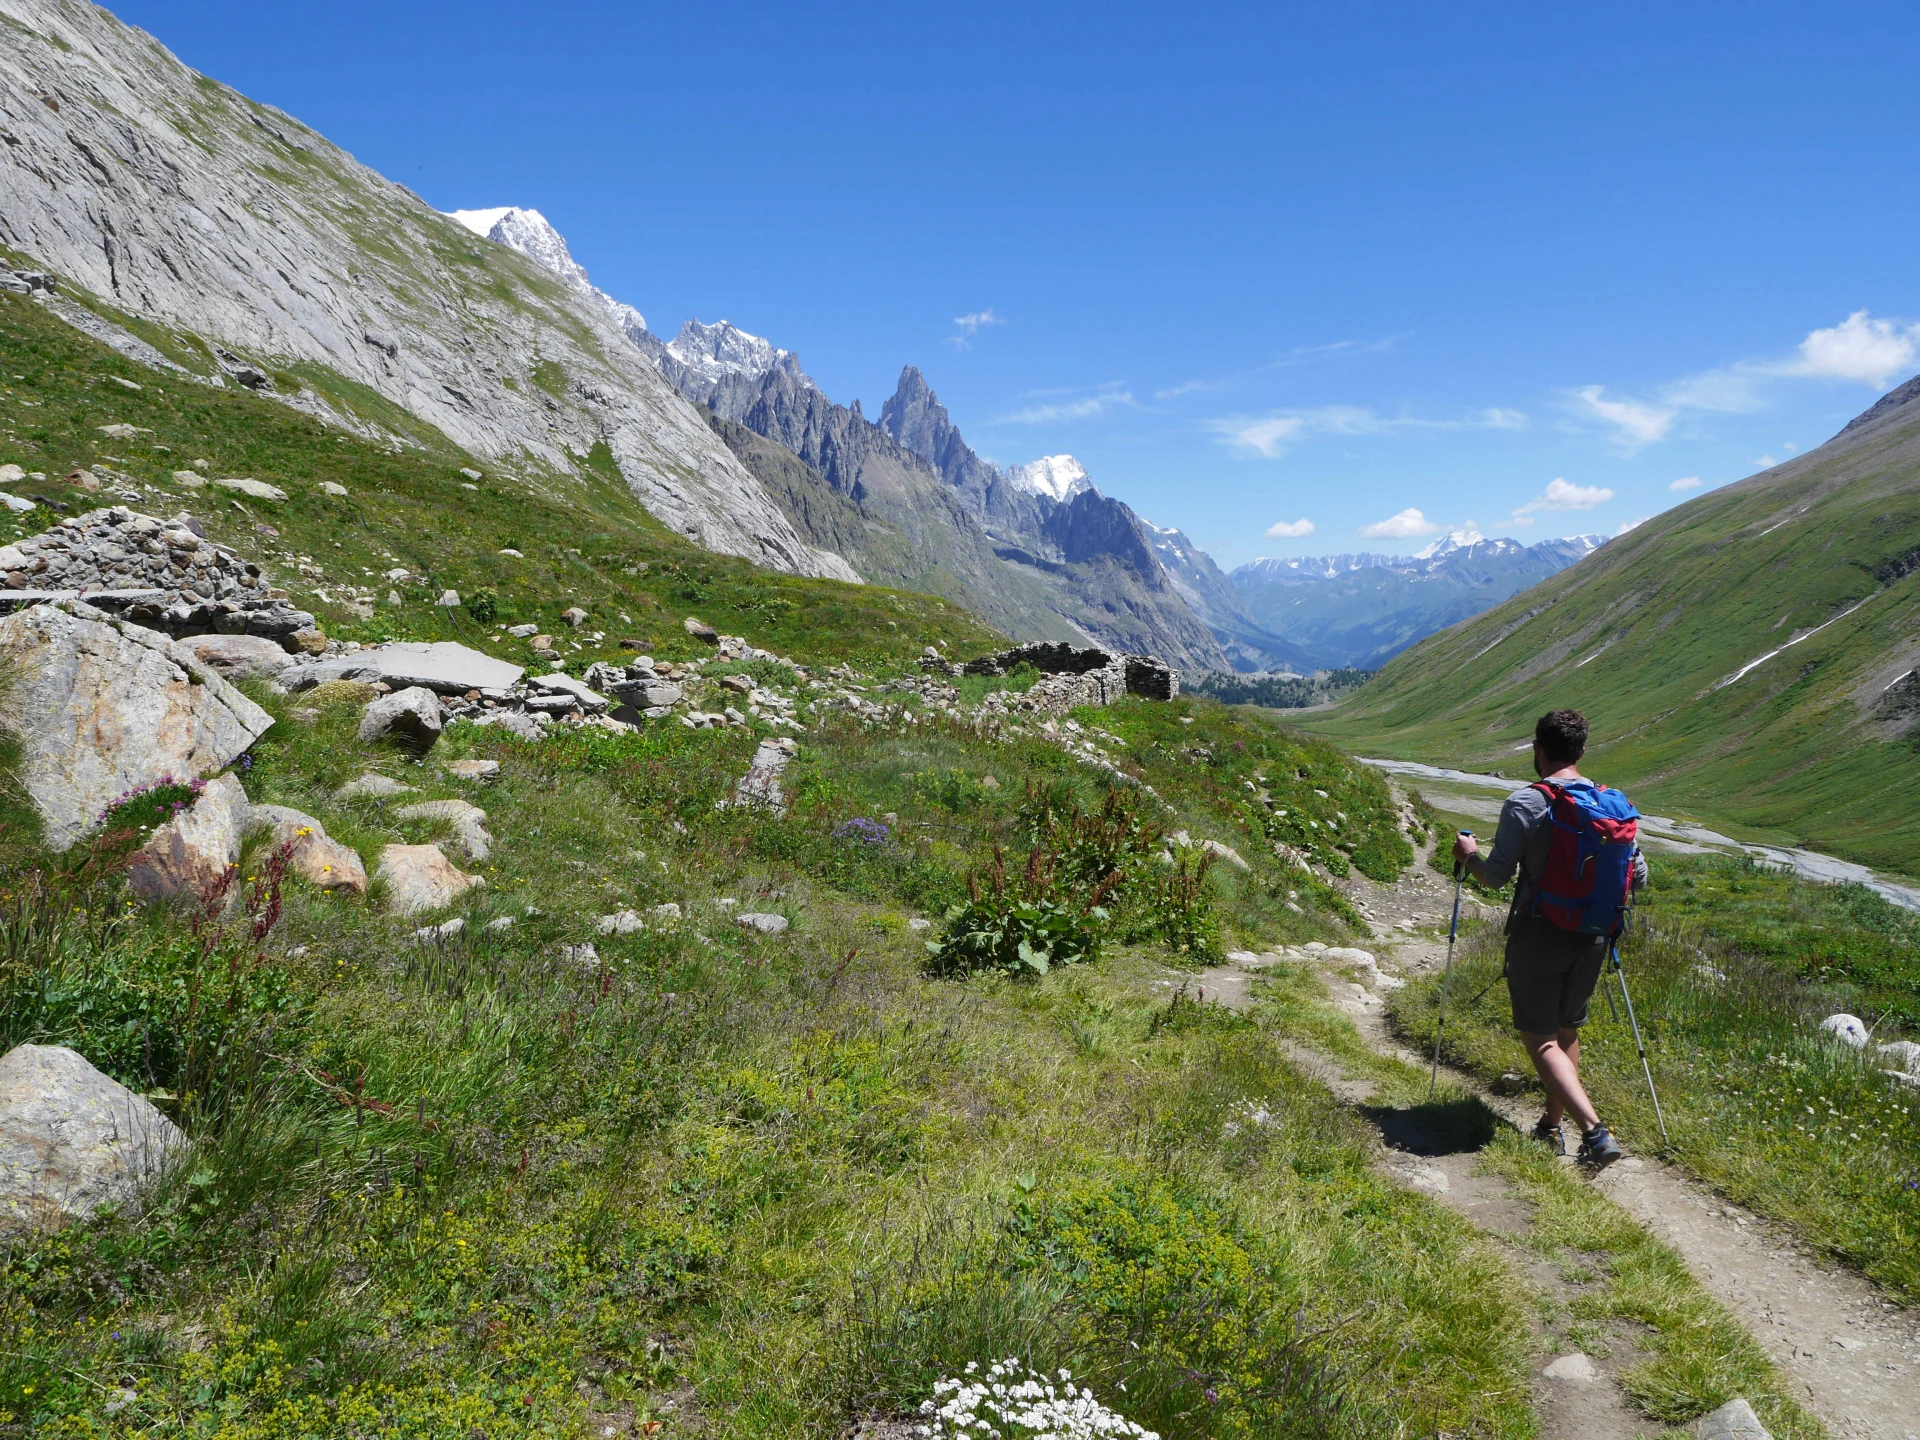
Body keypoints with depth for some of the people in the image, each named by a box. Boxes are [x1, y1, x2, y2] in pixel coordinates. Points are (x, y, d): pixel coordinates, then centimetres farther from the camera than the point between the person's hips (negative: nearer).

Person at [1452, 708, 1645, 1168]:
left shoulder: (1525, 803, -14)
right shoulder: (1613, 803, 1)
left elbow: (1496, 876, -14)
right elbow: (1639, 876, 6)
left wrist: (1469, 856, 6)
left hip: (1540, 933, -5)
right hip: (1593, 937, 6)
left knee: (1541, 1038, 2)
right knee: (1568, 1030, 19)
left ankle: (1595, 1132, -12)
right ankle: (1552, 1127, 28)